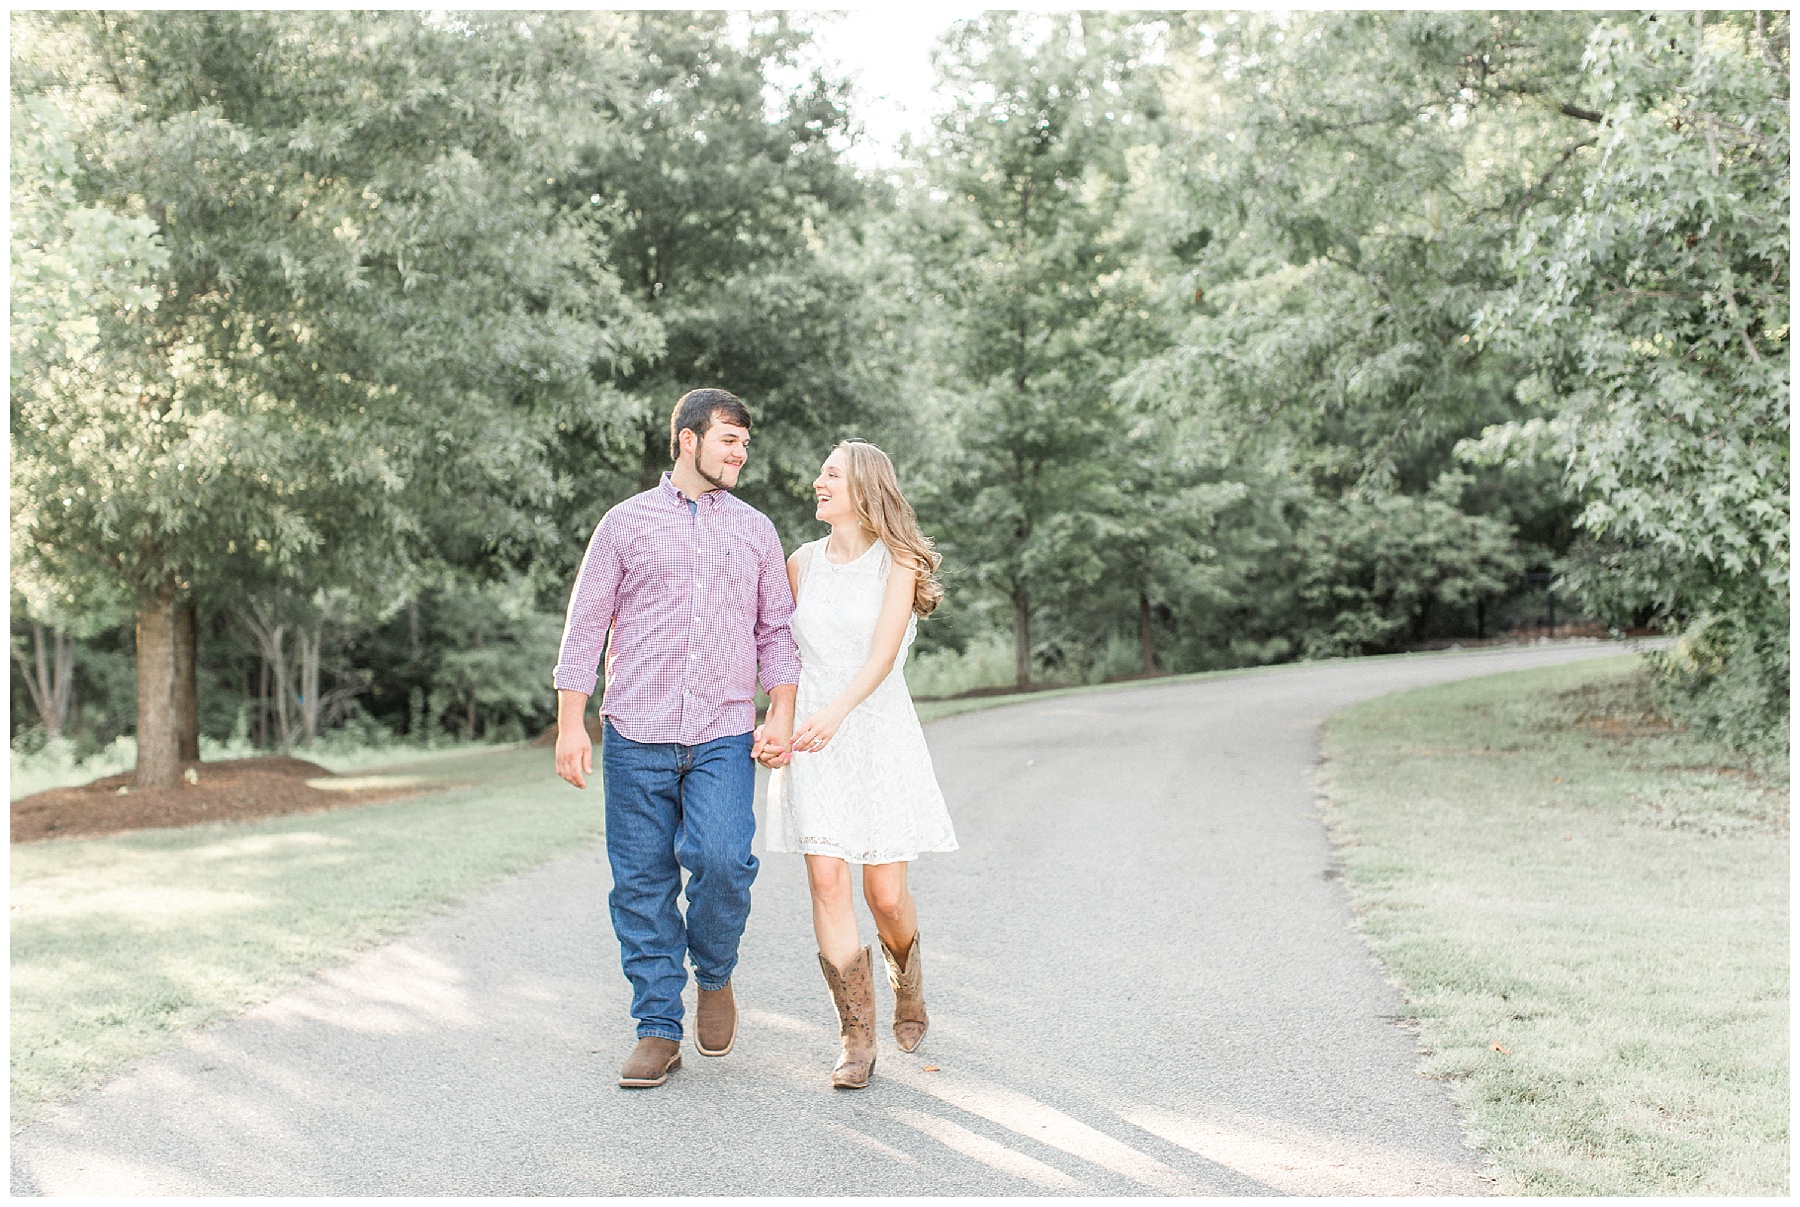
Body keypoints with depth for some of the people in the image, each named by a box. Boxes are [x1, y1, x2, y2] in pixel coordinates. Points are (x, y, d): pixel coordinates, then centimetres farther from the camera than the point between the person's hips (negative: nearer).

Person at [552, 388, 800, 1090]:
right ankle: (659, 1030, 13)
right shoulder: (627, 523, 8)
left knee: (721, 858, -19)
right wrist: (571, 723, -1)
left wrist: (782, 715, 1)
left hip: (725, 737, 0)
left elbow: (776, 631, 15)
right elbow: (585, 627, 7)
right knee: (642, 882, 1)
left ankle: (714, 975, 9)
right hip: (635, 734, 0)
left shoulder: (756, 530, 14)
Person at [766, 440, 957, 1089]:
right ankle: (857, 1040, -2)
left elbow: (883, 653, -18)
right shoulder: (802, 563, 8)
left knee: (886, 893, -2)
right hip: (812, 740, 3)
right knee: (827, 882, -9)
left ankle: (907, 982, 32)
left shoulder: (897, 562, -5)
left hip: (878, 736, -3)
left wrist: (836, 711, -33)